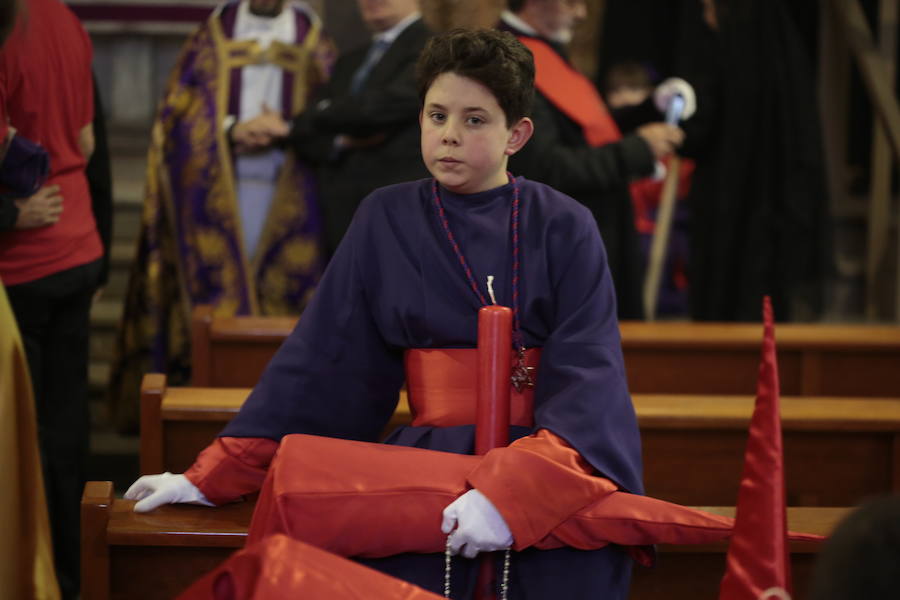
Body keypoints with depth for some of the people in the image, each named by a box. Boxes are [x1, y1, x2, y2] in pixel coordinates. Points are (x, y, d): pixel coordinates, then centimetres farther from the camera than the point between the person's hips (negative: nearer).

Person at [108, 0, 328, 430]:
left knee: (283, 292, -3)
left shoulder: (311, 41, 9)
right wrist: (231, 130, -11)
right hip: (218, 187, 0)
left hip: (288, 193, 1)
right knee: (216, 290, -4)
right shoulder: (212, 36, 8)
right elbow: (177, 112, 4)